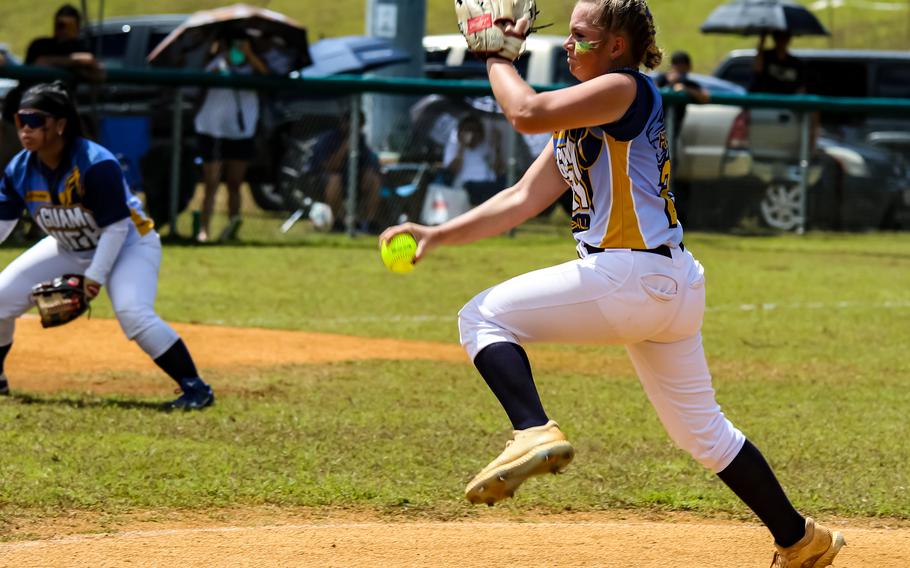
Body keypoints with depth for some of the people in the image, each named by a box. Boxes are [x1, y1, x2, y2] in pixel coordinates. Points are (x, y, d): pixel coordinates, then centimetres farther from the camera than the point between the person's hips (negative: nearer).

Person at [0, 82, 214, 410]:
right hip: (67, 248, 7)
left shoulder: (96, 165, -31)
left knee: (134, 314, -30)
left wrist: (95, 276, -28)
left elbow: (115, 228, -26)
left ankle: (195, 388, -20)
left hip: (128, 244, -7)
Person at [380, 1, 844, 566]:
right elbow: (523, 200, 18)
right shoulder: (580, 121, 19)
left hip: (629, 276, -10)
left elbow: (528, 113, -19)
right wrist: (438, 235, 9)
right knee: (702, 430, 19)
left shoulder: (625, 90, -9)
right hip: (673, 286, 10)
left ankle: (535, 432, -26)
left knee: (483, 316, -7)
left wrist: (498, 57, 0)